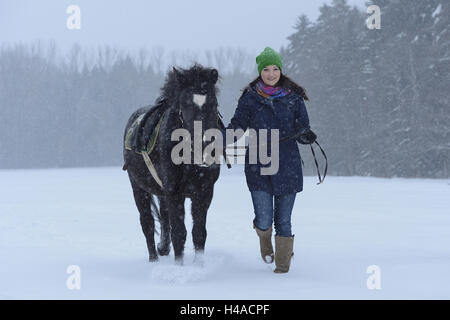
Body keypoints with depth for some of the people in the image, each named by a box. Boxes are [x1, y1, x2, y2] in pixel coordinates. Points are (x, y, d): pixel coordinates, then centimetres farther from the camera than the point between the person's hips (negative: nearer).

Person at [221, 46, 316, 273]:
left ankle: (283, 264, 23)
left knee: (283, 220, 5)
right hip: (259, 166, 0)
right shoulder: (250, 98, 1)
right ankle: (265, 240, 31)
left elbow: (302, 125, 4)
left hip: (287, 165, 1)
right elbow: (237, 127, 2)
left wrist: (305, 135, -20)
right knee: (264, 220, -6)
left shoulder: (293, 97, 3)